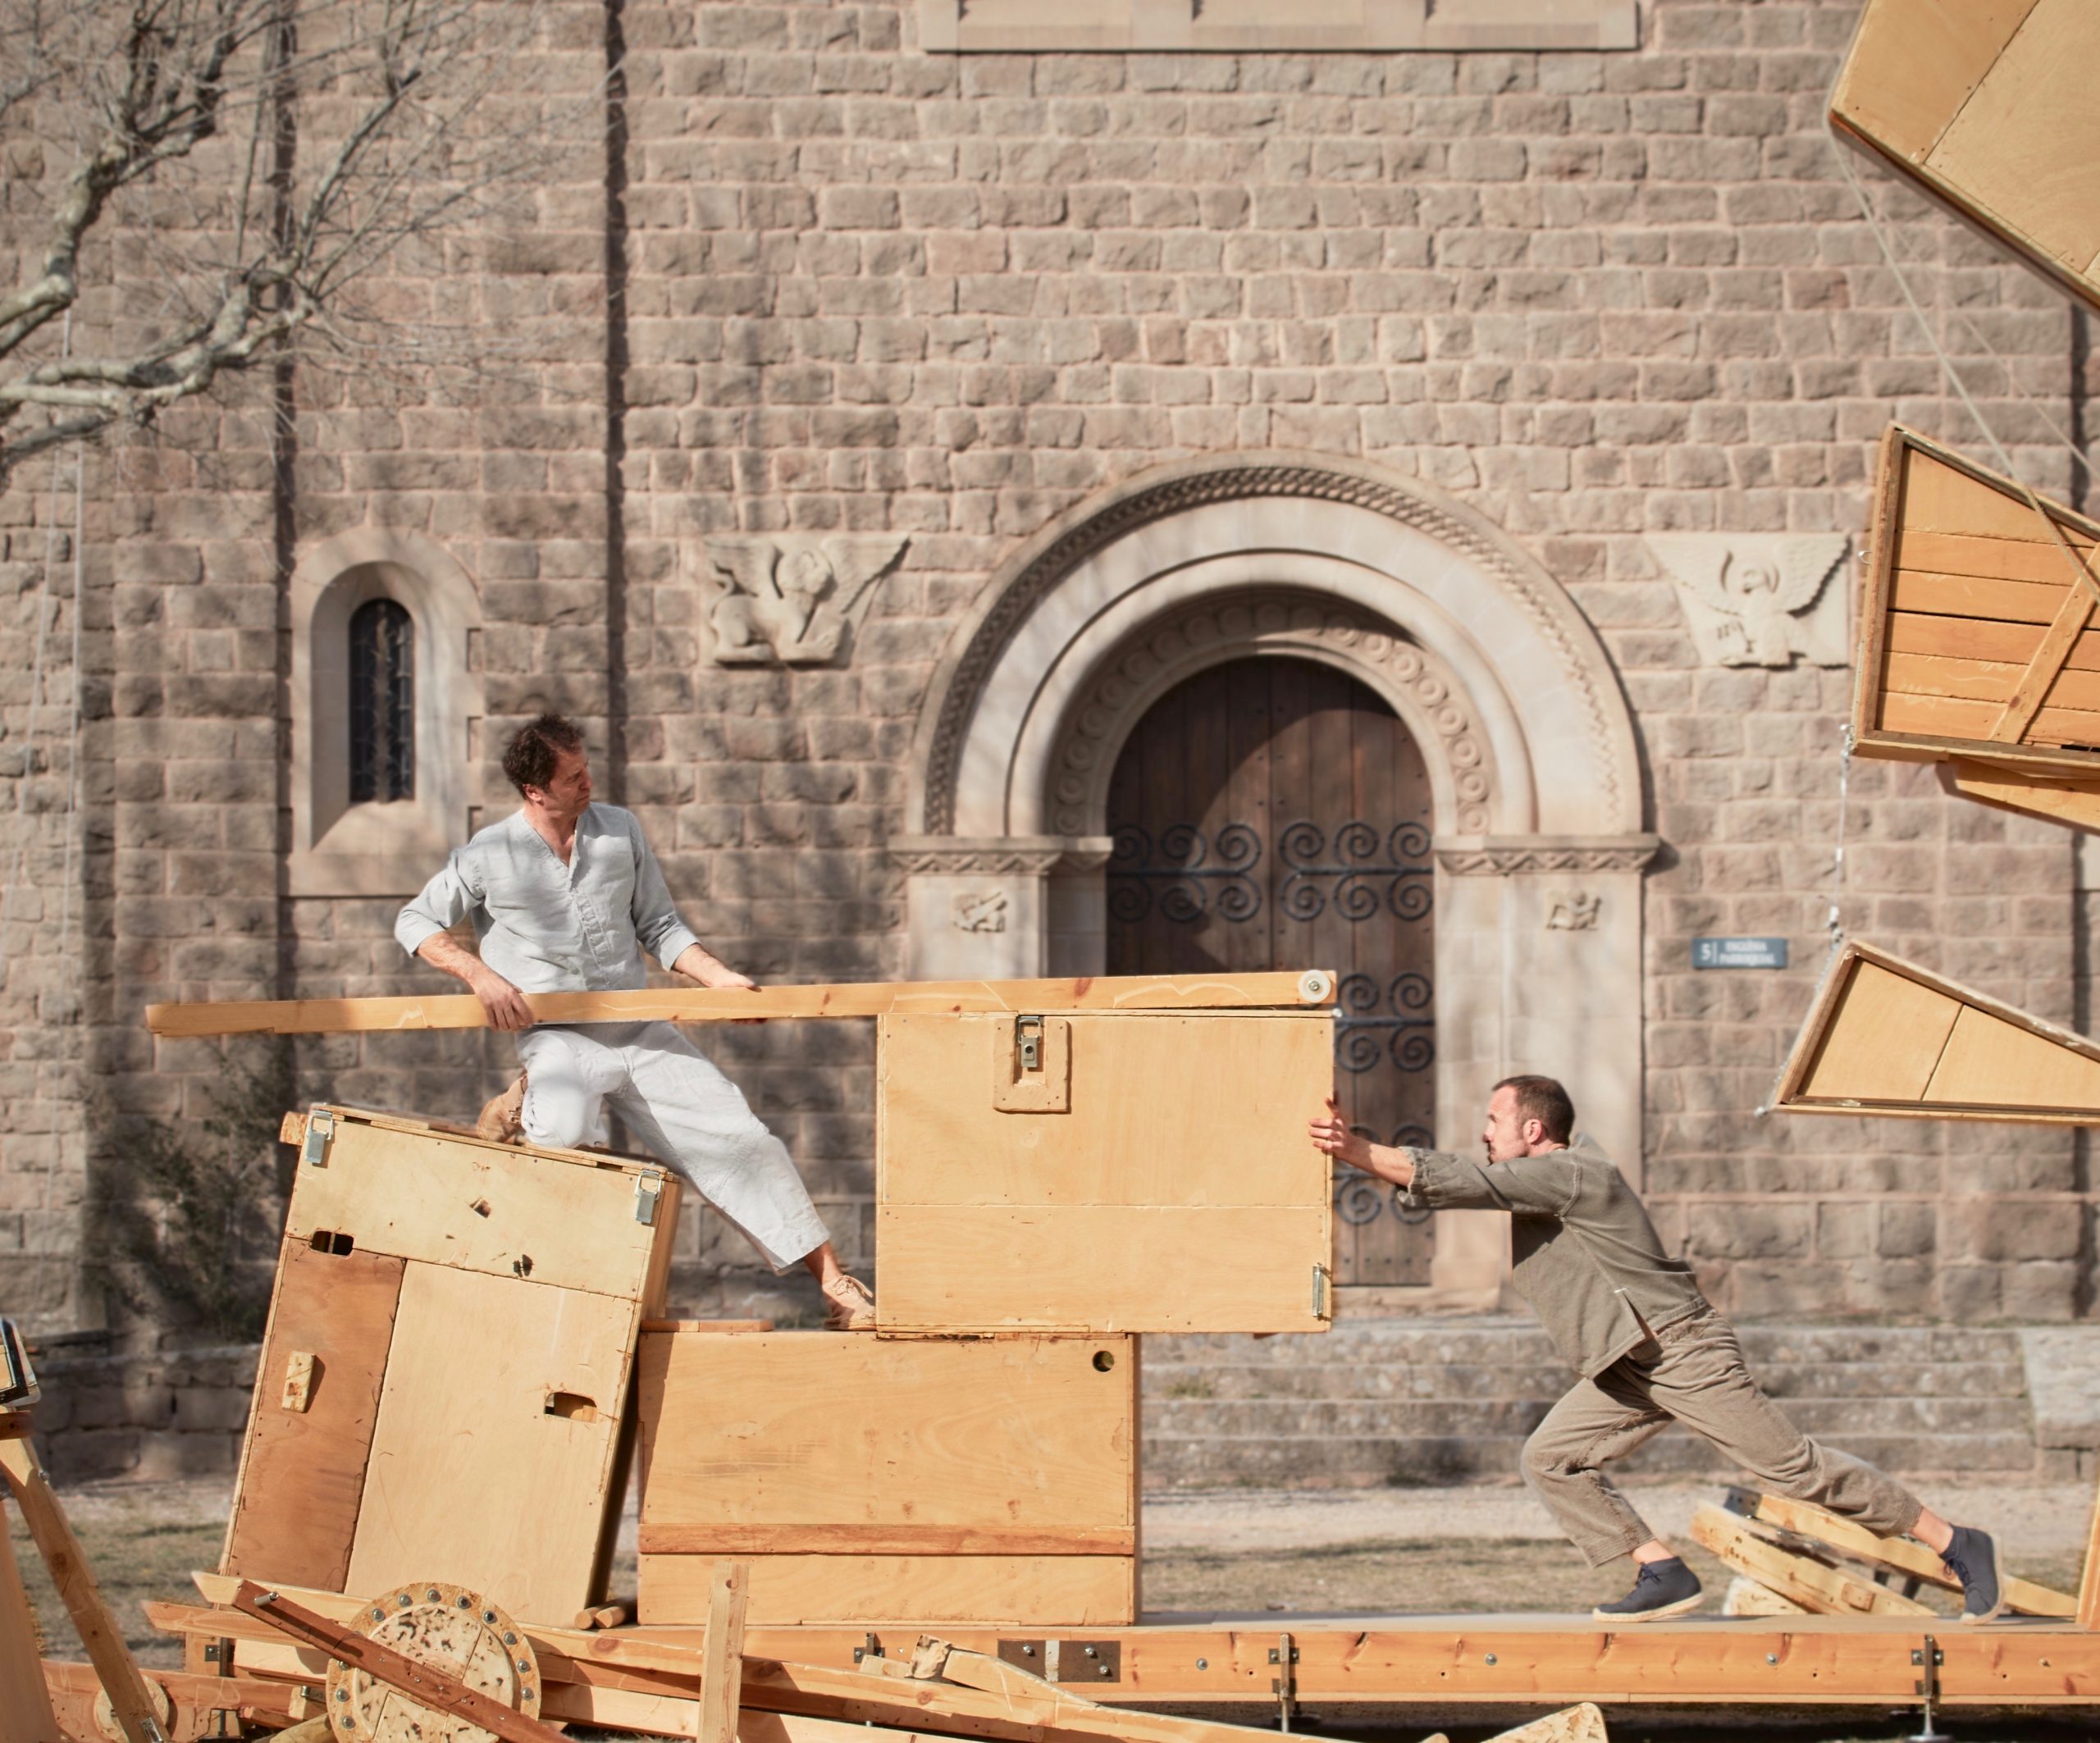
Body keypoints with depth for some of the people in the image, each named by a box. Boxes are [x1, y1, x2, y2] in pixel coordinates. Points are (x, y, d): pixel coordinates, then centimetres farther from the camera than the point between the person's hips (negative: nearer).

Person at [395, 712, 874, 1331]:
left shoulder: (620, 831, 8)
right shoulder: (488, 857, -2)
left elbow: (659, 928, 15)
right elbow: (415, 922, 4)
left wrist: (720, 978, 0)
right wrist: (479, 974, -11)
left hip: (640, 1030, 4)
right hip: (557, 1035, -4)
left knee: (741, 1140, -5)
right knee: (564, 1129, -38)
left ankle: (836, 1288, 1)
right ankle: (523, 1104, 1)